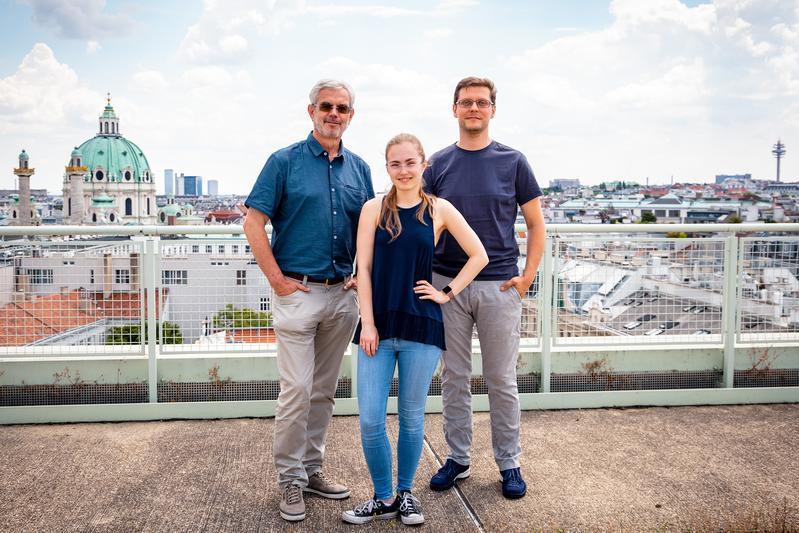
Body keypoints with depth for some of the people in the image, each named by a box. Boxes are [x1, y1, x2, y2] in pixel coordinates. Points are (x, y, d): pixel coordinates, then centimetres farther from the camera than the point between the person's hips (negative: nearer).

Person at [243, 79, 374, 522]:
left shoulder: (359, 168, 10)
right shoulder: (285, 161, -3)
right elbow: (253, 224, -7)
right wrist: (278, 280, -11)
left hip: (343, 295, 5)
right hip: (299, 292, -4)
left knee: (324, 390, 13)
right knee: (296, 390, -4)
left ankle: (312, 468, 27)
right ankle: (290, 478, 12)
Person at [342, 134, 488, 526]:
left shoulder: (439, 210, 3)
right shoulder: (374, 209, 3)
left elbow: (479, 255, 9)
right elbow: (363, 269, 0)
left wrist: (447, 293, 2)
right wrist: (367, 323, -6)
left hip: (421, 327, 0)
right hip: (378, 326, 1)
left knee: (411, 417, 9)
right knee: (370, 421, 0)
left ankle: (405, 493, 29)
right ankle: (383, 498, 20)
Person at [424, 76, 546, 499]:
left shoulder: (513, 162, 2)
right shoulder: (438, 164, 6)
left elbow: (536, 224, 5)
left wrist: (527, 276, -4)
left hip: (499, 286, -2)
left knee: (502, 380, 7)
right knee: (453, 378, 10)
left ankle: (509, 463, 22)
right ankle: (458, 458, 25)